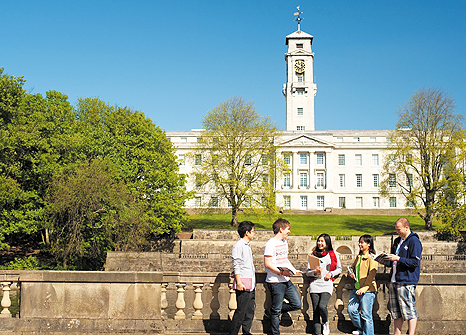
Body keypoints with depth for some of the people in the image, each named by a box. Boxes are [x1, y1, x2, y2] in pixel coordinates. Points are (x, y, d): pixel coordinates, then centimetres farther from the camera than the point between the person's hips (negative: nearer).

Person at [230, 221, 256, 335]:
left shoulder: (247, 245, 19)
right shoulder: (238, 245, -9)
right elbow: (236, 265, -13)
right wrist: (239, 282, -17)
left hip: (251, 284, 9)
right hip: (243, 284, -9)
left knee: (250, 310, 9)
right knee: (241, 311, -8)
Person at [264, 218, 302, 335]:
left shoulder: (284, 242, 15)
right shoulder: (271, 244, -13)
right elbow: (267, 264, -17)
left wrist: (294, 270, 17)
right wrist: (281, 272, -22)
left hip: (287, 281, 9)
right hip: (276, 282, -9)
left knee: (297, 304, 8)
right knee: (276, 310, 0)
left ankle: (270, 312, 20)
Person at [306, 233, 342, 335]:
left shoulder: (333, 254, 7)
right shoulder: (313, 254, 11)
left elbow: (339, 269, 15)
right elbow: (307, 272, 11)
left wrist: (331, 274, -3)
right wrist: (314, 271, -10)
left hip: (327, 284, -2)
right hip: (315, 284, 2)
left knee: (322, 306, -20)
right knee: (315, 310, 0)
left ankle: (325, 323, 10)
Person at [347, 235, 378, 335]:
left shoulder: (372, 258, -8)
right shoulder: (359, 257, 15)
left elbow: (371, 275, -14)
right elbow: (352, 267, 31)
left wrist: (364, 288, -20)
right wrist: (351, 273, 7)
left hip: (367, 290, -7)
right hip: (357, 289, 7)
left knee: (366, 314, -4)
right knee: (351, 310, 3)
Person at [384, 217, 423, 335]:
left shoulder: (414, 241, -7)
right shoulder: (397, 241, 18)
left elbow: (415, 262, -15)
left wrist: (398, 259, -19)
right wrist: (387, 260, 7)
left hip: (406, 282, -8)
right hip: (394, 281, 8)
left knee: (409, 311, -6)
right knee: (396, 312, 12)